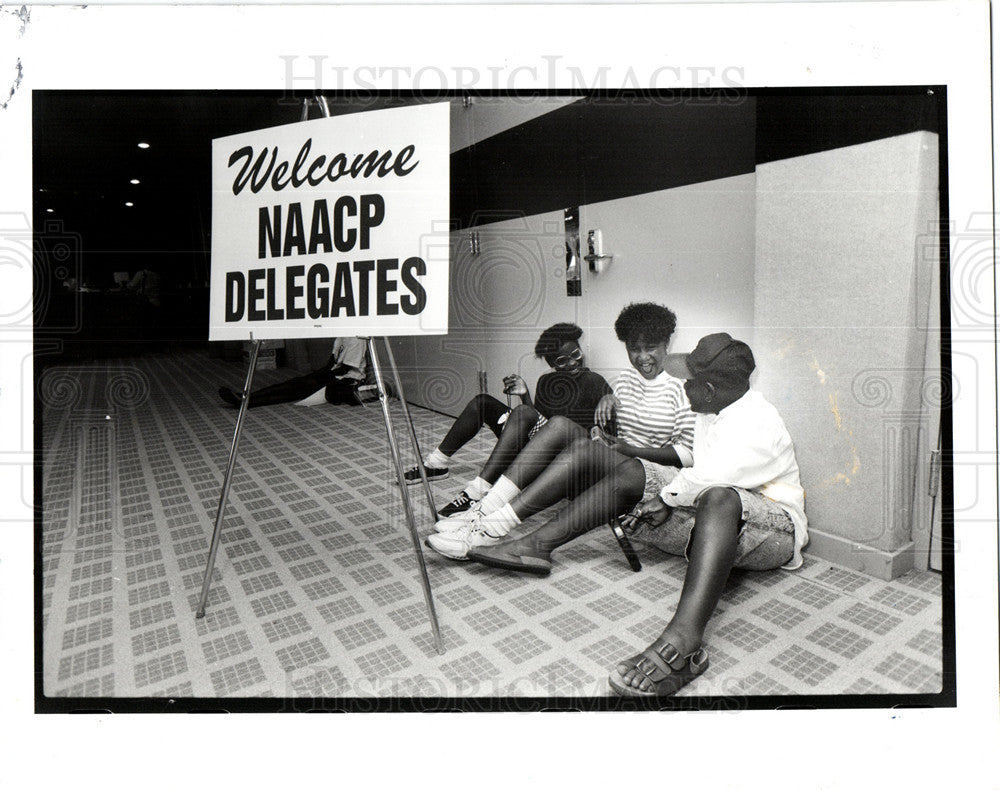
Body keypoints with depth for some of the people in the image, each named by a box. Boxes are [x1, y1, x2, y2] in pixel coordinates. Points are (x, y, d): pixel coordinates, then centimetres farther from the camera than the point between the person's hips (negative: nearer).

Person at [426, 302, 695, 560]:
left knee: (583, 449, -34)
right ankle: (484, 511, -32)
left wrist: (632, 449, -14)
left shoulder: (681, 389, -1)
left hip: (647, 473, -5)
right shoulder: (626, 377, 17)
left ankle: (492, 529, -38)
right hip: (606, 467, 5)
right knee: (560, 425, -23)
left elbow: (688, 453, -7)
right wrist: (607, 402, -4)